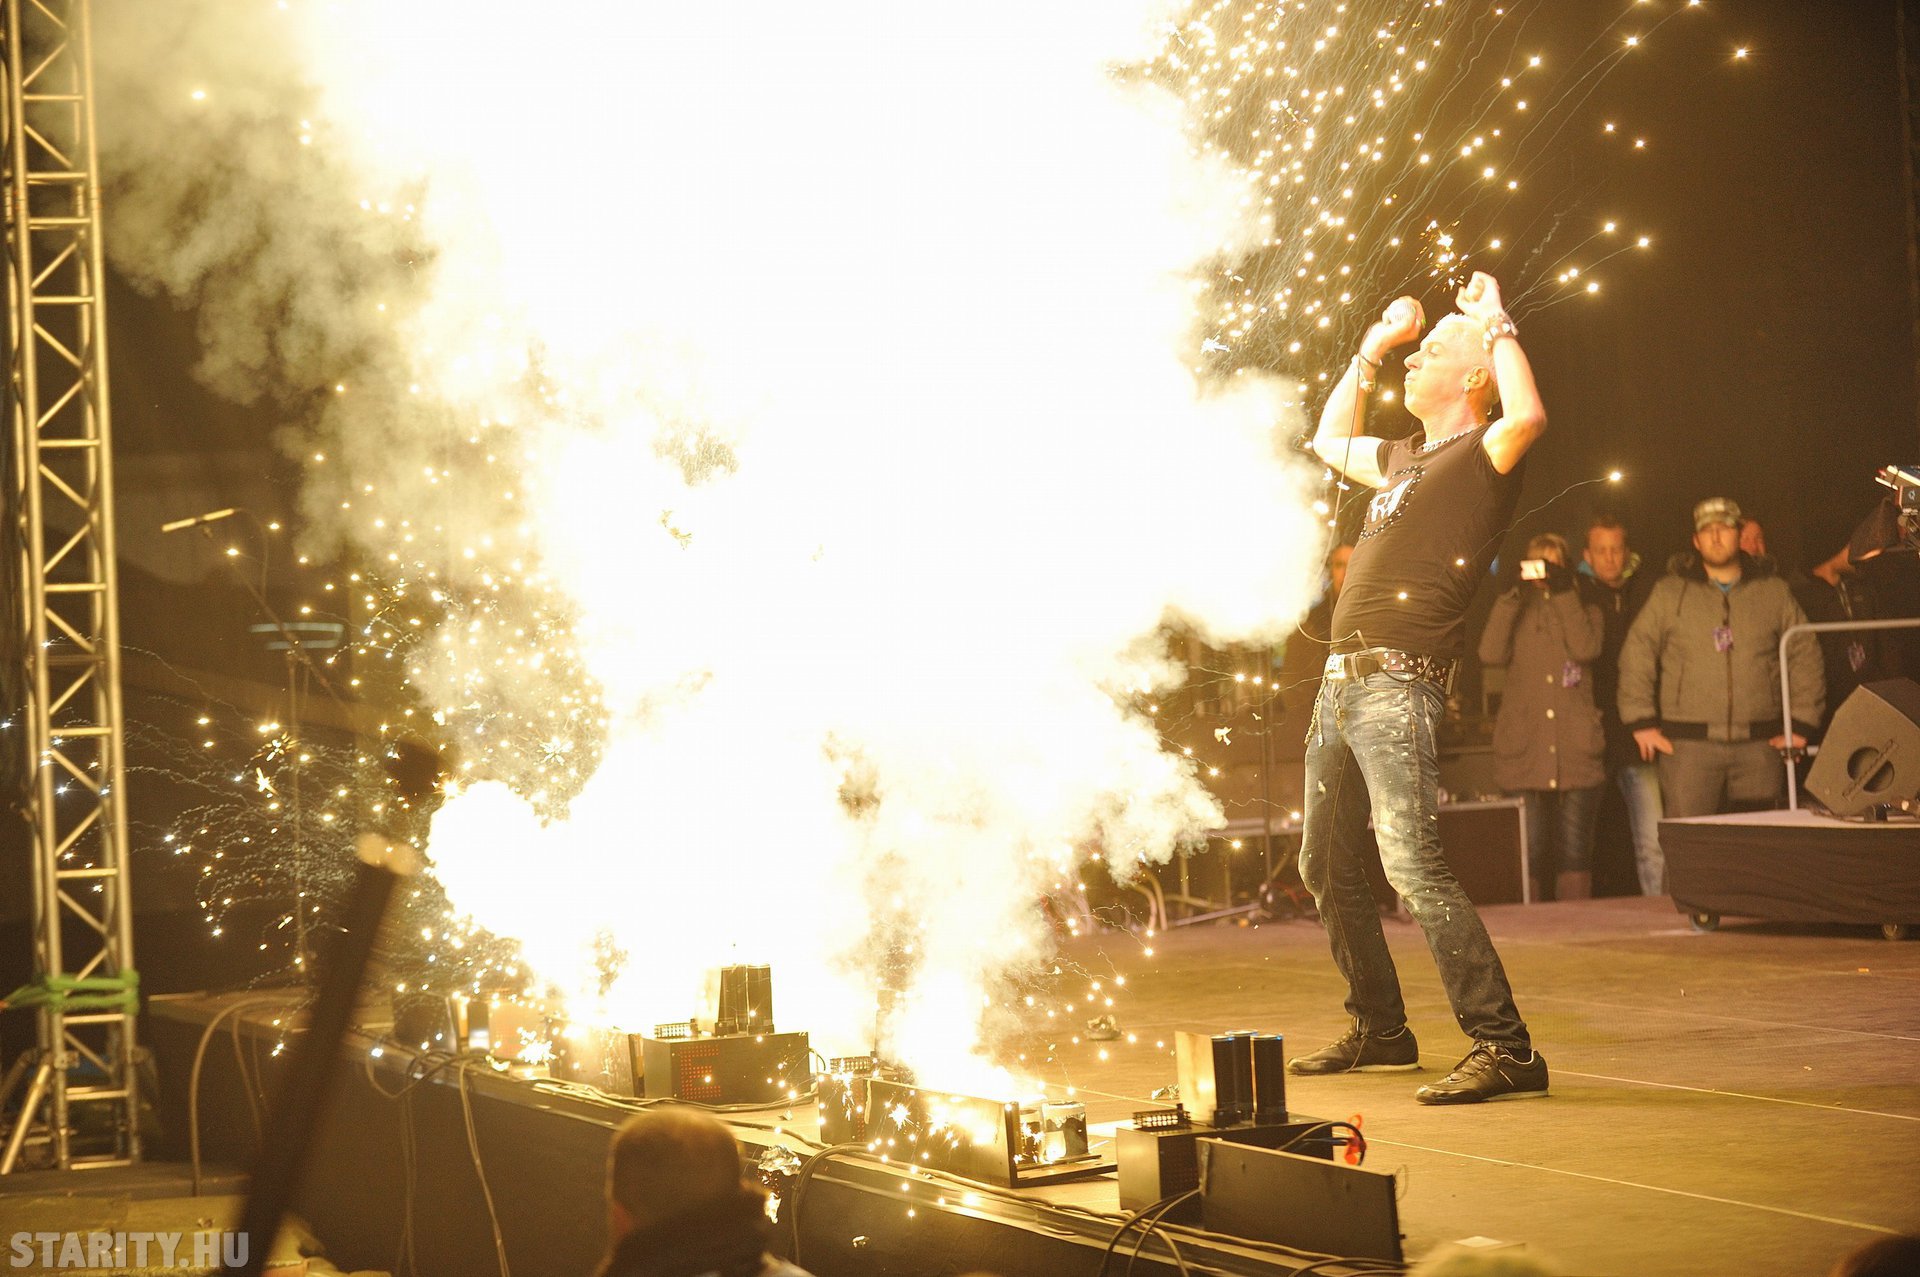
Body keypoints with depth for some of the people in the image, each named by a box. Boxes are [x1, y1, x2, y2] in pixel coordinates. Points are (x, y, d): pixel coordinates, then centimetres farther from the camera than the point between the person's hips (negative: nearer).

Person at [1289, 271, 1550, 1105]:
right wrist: (1372, 348, 29)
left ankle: (1504, 1047, -20)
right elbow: (1330, 442, 39)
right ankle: (1379, 1030, 31)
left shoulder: (1480, 456, -6)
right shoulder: (1406, 459, 19)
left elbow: (1529, 416, -29)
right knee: (1326, 867, 17)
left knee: (1411, 864, -20)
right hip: (1342, 682, 9)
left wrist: (1497, 325, -14)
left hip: (1398, 684, -9)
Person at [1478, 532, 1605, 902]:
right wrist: (1510, 597, -6)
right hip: (1525, 752, 0)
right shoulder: (1515, 613, 16)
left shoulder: (1584, 611, 14)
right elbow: (1490, 653, -4)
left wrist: (1564, 593, -7)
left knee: (1575, 850, -2)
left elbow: (1585, 649, -8)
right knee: (1530, 851, -3)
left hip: (1576, 750, 0)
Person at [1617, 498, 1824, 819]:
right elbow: (1635, 655, 9)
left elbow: (1806, 656, 14)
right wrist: (1641, 722, 1)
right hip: (1688, 744, -2)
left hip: (1760, 744, 2)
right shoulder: (1670, 593, 8)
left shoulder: (1774, 591, 12)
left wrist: (1801, 724, 6)